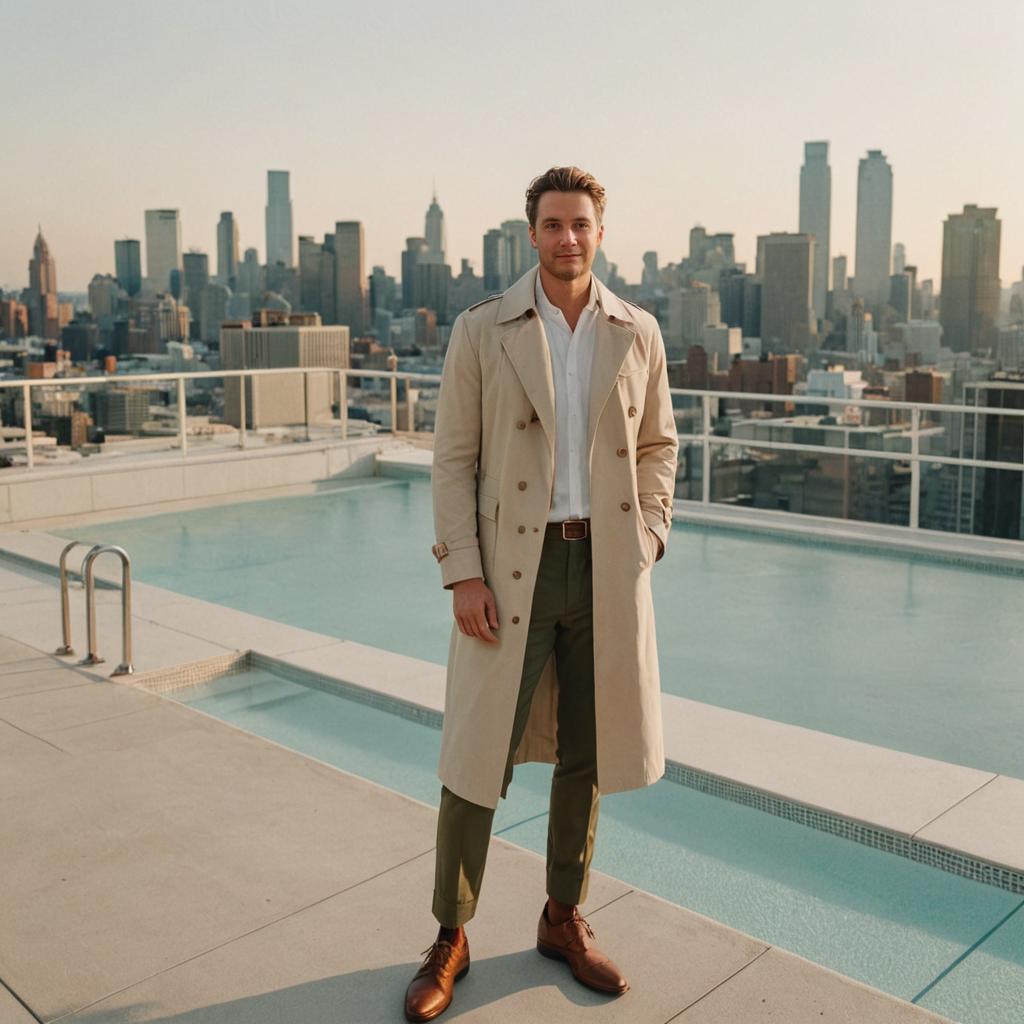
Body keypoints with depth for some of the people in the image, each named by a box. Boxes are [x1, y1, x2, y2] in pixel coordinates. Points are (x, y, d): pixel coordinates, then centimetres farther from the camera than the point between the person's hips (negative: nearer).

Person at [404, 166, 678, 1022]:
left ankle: (565, 918, 32)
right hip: (511, 567, -2)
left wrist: (649, 533, 0)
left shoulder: (638, 333, 5)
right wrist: (462, 575, -10)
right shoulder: (482, 331, -2)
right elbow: (454, 458, -3)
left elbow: (657, 444, 14)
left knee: (586, 753, 12)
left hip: (606, 567, 3)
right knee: (478, 757, 1)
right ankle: (450, 942, 20)